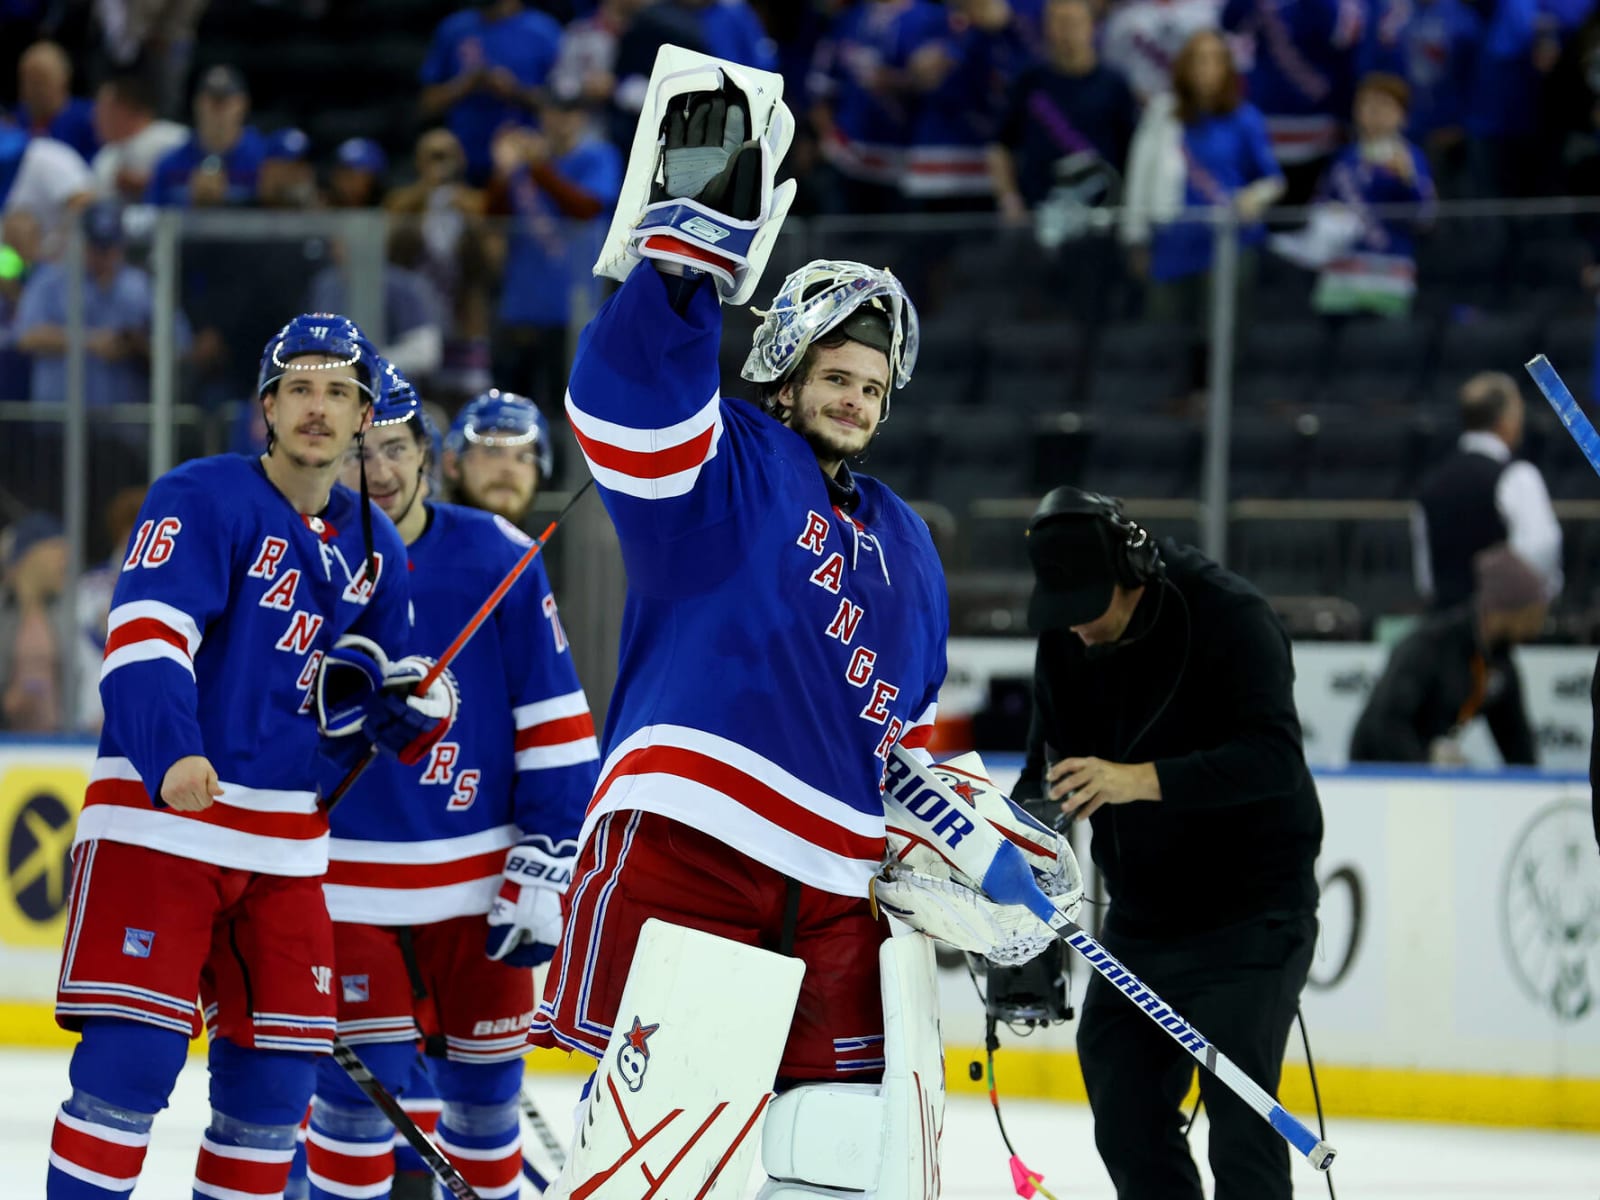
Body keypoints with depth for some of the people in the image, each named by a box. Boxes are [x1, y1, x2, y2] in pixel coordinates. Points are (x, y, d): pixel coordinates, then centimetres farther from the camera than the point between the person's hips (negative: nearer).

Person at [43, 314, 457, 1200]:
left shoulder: (373, 551, 13)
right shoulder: (202, 499, -8)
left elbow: (358, 716, 18)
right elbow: (144, 638, -21)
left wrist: (412, 710, -6)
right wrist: (172, 757, -38)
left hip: (284, 845, 6)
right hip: (157, 817, -6)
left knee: (277, 1072, 5)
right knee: (132, 1056, -15)